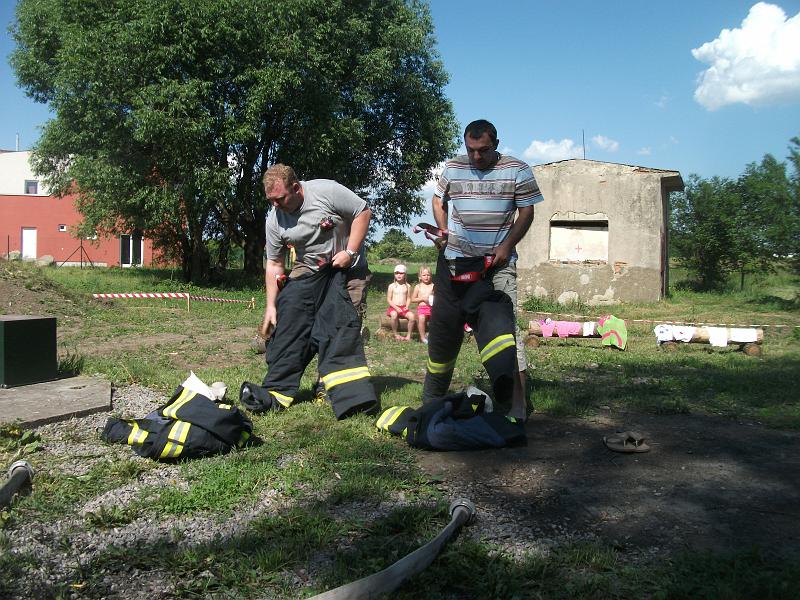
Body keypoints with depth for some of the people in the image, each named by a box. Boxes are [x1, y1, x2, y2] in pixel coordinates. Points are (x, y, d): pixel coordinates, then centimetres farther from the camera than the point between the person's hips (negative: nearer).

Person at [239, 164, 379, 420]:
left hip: (346, 268, -4)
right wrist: (271, 306, -3)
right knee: (287, 322, -10)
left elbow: (363, 212, -11)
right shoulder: (274, 220, -4)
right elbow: (274, 264, 1)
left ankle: (351, 396, -15)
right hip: (307, 272, 4)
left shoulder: (327, 191, -18)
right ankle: (277, 392, -6)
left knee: (341, 327, -17)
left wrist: (350, 252, -19)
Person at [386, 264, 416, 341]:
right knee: (394, 315, -37)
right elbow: (389, 299, 0)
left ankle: (409, 335, -12)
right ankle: (396, 334, -18)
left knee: (412, 316, -28)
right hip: (393, 307, -2)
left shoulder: (407, 286, 10)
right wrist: (396, 308, -13)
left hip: (404, 308, 2)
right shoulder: (391, 286, 3)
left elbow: (408, 298, 10)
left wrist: (407, 307, -9)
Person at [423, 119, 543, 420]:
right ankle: (432, 397, 26)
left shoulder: (517, 170, -1)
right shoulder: (453, 167, 7)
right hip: (454, 260, 3)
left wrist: (507, 246, -11)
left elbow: (526, 212, 2)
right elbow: (438, 201, 20)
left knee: (501, 324, -16)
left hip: (497, 263, -3)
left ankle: (516, 405, -14)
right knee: (444, 325, 9)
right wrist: (443, 231, 3)